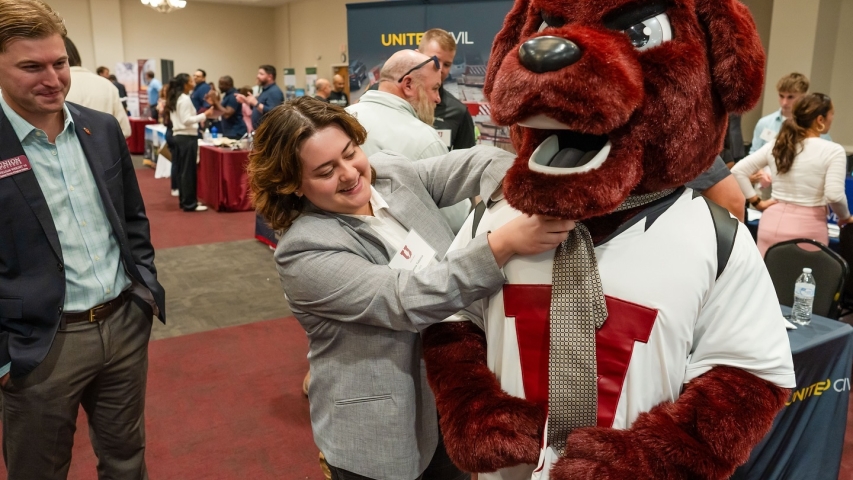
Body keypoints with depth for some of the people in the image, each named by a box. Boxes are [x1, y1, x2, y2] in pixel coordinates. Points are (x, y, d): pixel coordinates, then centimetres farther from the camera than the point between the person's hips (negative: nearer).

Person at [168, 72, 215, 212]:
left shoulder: (175, 99, 15)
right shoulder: (185, 99, -14)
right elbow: (186, 120, -21)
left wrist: (200, 117, 19)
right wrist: (204, 115, -20)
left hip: (178, 136, 10)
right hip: (187, 137, -10)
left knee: (182, 170, 12)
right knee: (188, 170, -6)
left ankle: (184, 200, 18)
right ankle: (189, 203, -3)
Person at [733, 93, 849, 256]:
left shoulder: (775, 146, 4)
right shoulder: (833, 150, -9)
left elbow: (738, 171, 3)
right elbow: (834, 195, -17)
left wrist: (757, 202, 6)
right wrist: (845, 217, 2)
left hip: (773, 223, 4)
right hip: (807, 228, -4)